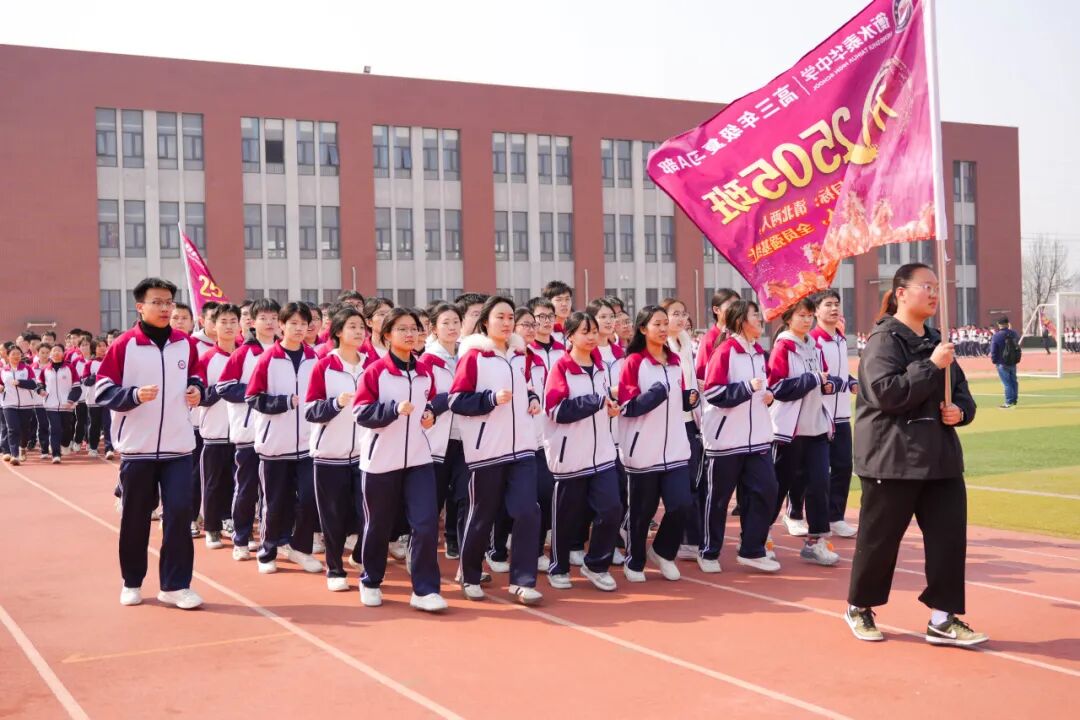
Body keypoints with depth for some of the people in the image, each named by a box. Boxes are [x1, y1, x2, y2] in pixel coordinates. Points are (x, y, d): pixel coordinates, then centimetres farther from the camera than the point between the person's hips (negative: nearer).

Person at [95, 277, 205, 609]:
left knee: (179, 512, -5)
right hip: (137, 447, -2)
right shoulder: (123, 345, -5)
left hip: (178, 446, 2)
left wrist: (196, 389, 0)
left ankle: (175, 585, 5)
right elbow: (102, 391, -5)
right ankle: (132, 583, 25)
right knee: (135, 517, 8)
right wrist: (134, 395, -21)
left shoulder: (186, 344, 5)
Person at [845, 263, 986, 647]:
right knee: (879, 538, 4)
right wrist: (931, 365, -21)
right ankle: (859, 607, 23)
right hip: (892, 458, -7)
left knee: (950, 536, 1)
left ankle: (942, 618, 11)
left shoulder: (935, 340, 14)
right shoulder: (884, 339, -9)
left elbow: (962, 392, 20)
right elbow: (884, 392, -22)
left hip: (939, 456, 7)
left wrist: (960, 410, -3)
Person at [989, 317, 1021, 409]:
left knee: (1007, 383, -2)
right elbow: (1017, 343, 20)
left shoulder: (997, 336, -18)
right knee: (1013, 381, 18)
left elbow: (993, 350, -15)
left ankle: (1009, 402, 0)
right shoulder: (1013, 333, 0)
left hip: (1002, 363, -5)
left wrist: (994, 360, -1)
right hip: (1013, 362, 5)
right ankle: (1014, 400, 27)